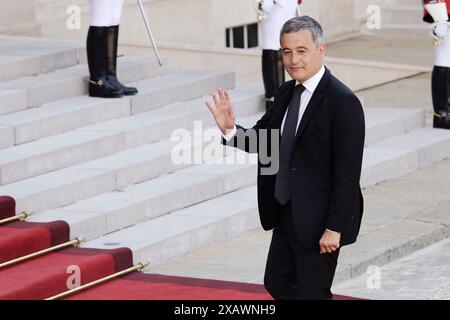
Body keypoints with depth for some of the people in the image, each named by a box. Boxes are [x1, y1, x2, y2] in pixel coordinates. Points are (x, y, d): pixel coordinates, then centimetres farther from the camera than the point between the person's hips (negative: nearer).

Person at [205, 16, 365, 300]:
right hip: (286, 213, 8)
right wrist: (230, 129, -12)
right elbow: (263, 139, 9)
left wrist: (335, 228, -20)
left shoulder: (344, 102, -19)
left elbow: (348, 172, -20)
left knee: (312, 293, 3)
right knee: (278, 285, 17)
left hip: (318, 219, -8)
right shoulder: (287, 93, 6)